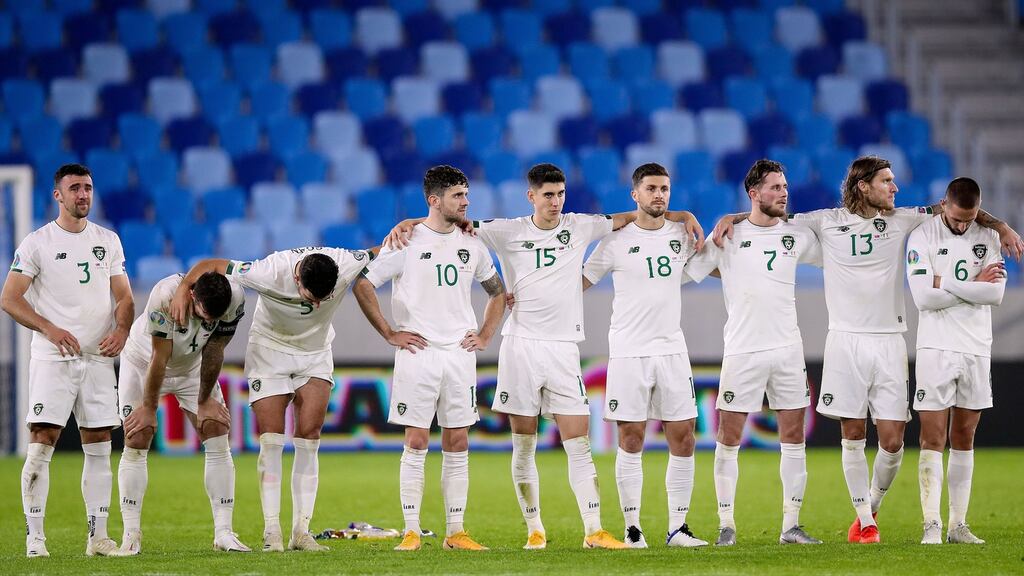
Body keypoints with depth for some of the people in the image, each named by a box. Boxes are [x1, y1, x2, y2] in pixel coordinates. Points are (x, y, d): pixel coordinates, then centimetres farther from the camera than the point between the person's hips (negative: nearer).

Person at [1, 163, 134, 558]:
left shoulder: (108, 241, 12)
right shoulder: (36, 243, -1)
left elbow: (124, 296, 13)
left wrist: (121, 329, -8)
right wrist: (49, 329, -17)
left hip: (99, 359, 4)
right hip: (52, 359, -4)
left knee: (99, 448, 4)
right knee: (41, 444, -10)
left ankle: (98, 536, 8)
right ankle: (34, 537, -8)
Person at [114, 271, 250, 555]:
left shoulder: (235, 299, -28)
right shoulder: (165, 295, -39)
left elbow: (214, 351, -14)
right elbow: (159, 357, -29)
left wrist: (205, 401, -5)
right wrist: (149, 408, -19)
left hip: (193, 368, 3)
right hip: (145, 363, -3)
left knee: (218, 441, -7)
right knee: (135, 443, -10)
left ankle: (223, 533, -4)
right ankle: (131, 536, -4)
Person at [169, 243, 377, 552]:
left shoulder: (345, 265, -27)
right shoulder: (271, 272, -33)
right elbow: (210, 266, -23)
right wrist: (184, 287, -36)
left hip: (316, 355, 2)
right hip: (270, 349, -2)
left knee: (309, 439, -7)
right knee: (271, 439, -9)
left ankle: (301, 531, -5)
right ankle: (271, 532, -8)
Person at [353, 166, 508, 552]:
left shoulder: (471, 245, 10)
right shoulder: (407, 241, -5)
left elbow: (497, 291, 24)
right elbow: (363, 285, -4)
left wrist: (485, 335, 11)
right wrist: (390, 334, -6)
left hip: (460, 353, 4)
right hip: (418, 353, -4)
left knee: (457, 444, 4)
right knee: (416, 443, -5)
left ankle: (456, 532, 8)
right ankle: (411, 532, -1)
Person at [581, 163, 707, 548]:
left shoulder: (681, 237, 8)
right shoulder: (616, 242, -2)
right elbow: (577, 283, 5)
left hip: (672, 350, 3)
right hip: (628, 353, -3)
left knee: (683, 439, 0)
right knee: (631, 441, -2)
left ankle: (678, 528, 7)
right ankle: (632, 529, 4)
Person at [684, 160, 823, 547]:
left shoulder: (797, 236, 8)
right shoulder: (729, 235, -2)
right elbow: (685, 271, 3)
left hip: (787, 349, 3)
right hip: (742, 351, -3)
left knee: (794, 437, 3)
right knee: (729, 438, -2)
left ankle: (791, 525, 9)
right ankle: (726, 525, 6)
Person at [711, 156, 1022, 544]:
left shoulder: (901, 221, 9)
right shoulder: (828, 222, 4)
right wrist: (731, 218, -2)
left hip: (889, 341, 2)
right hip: (846, 341, -2)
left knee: (892, 441, -3)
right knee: (853, 436, 0)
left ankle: (872, 506, 21)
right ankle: (865, 522, 9)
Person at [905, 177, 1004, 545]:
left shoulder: (988, 238, 6)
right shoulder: (923, 236, -5)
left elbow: (995, 294, -7)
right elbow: (923, 297, -15)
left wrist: (946, 285, -13)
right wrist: (974, 285, -9)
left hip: (977, 350, 4)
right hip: (936, 349, -4)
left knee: (964, 438, 7)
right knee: (933, 439, -7)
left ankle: (958, 525, 11)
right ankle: (932, 525, -8)